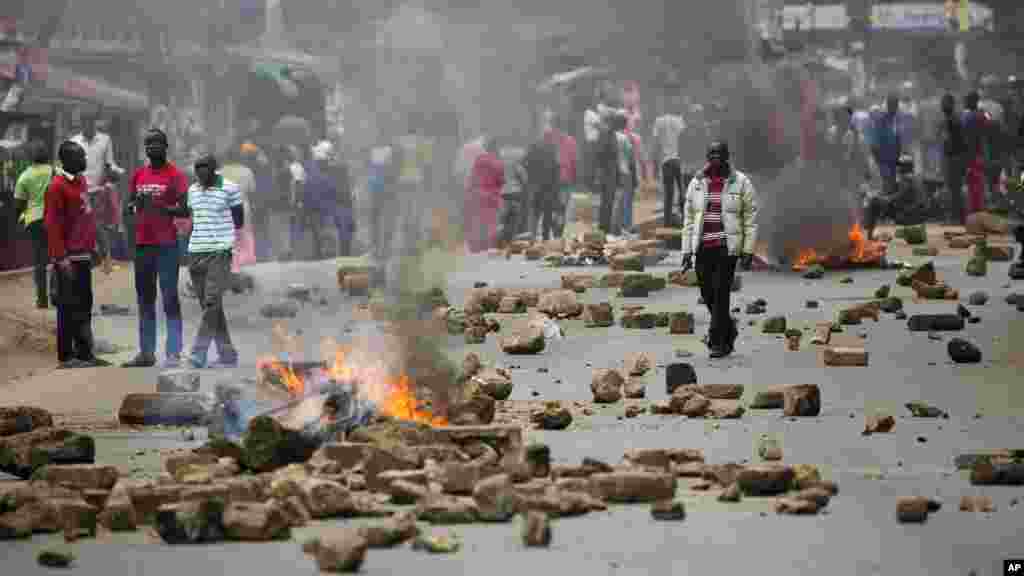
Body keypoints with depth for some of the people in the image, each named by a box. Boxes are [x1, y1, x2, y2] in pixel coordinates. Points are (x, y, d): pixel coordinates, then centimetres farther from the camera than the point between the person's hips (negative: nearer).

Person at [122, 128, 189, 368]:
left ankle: (174, 353, -6)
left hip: (166, 245, -6)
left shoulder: (175, 175, -4)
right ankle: (146, 352, 15)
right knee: (145, 300, 10)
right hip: (142, 244, 6)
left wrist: (160, 207, -23)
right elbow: (130, 204, 20)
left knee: (170, 299, -6)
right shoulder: (138, 175, 13)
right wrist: (135, 204, -3)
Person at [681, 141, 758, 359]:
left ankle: (718, 341, 0)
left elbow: (750, 218, -2)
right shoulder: (697, 183, 5)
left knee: (721, 294, -8)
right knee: (708, 294, 8)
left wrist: (748, 251, -7)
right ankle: (728, 328, 32)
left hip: (727, 248, -4)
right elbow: (689, 219, 8)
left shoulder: (741, 183, -3)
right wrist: (686, 251, 3)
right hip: (703, 248, 4)